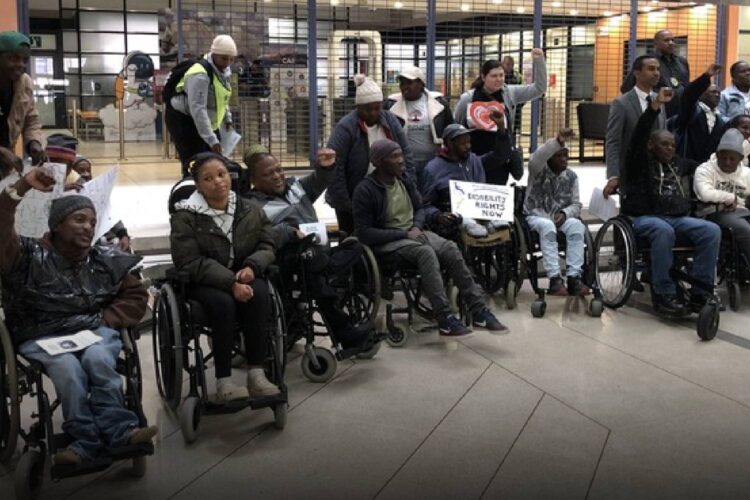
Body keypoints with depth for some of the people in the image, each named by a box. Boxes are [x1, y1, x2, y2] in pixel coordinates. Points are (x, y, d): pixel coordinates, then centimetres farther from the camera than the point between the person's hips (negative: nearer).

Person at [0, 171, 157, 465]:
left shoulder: (105, 261, 10)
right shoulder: (30, 256, -1)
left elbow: (135, 295, 14)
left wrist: (105, 319, -3)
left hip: (93, 331, 2)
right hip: (42, 338, -2)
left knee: (97, 358, -32)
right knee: (68, 367, -33)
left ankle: (91, 440, -25)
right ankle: (108, 434, -25)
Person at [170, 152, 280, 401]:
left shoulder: (250, 210, 4)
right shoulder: (186, 216, -8)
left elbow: (268, 245, 7)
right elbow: (191, 263, -16)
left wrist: (252, 267, -17)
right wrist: (231, 283, -27)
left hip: (244, 277, 3)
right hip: (202, 282, -3)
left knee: (259, 294, -31)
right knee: (223, 303, -35)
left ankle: (256, 373, -29)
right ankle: (223, 382, -28)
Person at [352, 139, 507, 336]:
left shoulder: (405, 180, 8)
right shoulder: (366, 190, -12)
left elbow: (420, 209, 21)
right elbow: (364, 233, -15)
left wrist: (417, 227, -4)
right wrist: (403, 234, -18)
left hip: (413, 233, 6)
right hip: (386, 242, -6)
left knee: (451, 249, -22)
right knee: (426, 252, -35)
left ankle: (478, 310, -22)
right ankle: (445, 319, -37)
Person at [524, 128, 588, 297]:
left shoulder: (571, 176, 7)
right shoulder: (538, 170, -6)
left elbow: (576, 205, 6)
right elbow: (536, 158, -32)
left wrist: (564, 214, -17)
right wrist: (557, 141, -45)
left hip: (560, 217, 3)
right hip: (536, 216, -3)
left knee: (577, 225, -30)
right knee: (548, 226, -38)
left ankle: (574, 277, -31)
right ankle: (555, 279, -38)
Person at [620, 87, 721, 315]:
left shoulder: (678, 163, 23)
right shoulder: (640, 161, 5)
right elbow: (639, 136, -12)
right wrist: (655, 106, -22)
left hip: (678, 218, 6)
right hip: (645, 217, -6)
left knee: (712, 230, -21)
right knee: (664, 231, -40)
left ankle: (700, 288, -16)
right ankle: (663, 293, -31)